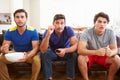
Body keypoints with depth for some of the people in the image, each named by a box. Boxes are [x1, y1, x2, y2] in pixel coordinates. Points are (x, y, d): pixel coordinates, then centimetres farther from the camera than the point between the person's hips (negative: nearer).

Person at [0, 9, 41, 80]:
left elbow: (35, 48, -22)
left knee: (37, 60, -34)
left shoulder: (33, 31, -19)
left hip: (29, 53, -2)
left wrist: (28, 56, -44)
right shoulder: (10, 31, -12)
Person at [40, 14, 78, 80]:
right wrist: (48, 35, -48)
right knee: (44, 54, -29)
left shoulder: (68, 30, -22)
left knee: (73, 54, -30)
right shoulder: (48, 31, -24)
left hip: (66, 52, 0)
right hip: (53, 52, 0)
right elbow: (42, 50, -35)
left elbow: (75, 45, -29)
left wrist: (65, 50, -48)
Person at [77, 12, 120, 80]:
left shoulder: (110, 33, -16)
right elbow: (80, 50, -34)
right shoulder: (87, 33, -24)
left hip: (103, 55, 2)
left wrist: (111, 52, -42)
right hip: (89, 55, -2)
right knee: (81, 58, -33)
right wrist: (96, 52, -50)